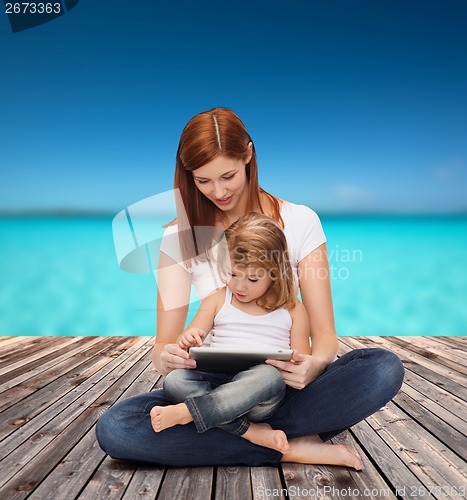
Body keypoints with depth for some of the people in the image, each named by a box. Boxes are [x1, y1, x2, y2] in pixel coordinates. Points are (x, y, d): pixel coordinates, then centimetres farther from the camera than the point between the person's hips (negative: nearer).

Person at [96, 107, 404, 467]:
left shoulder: (299, 221, -4)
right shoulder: (180, 237, -1)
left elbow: (324, 332, -6)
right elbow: (165, 343, -6)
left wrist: (314, 365, -29)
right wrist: (166, 358, -30)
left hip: (288, 384, -1)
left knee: (385, 368, -27)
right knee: (113, 428, -24)